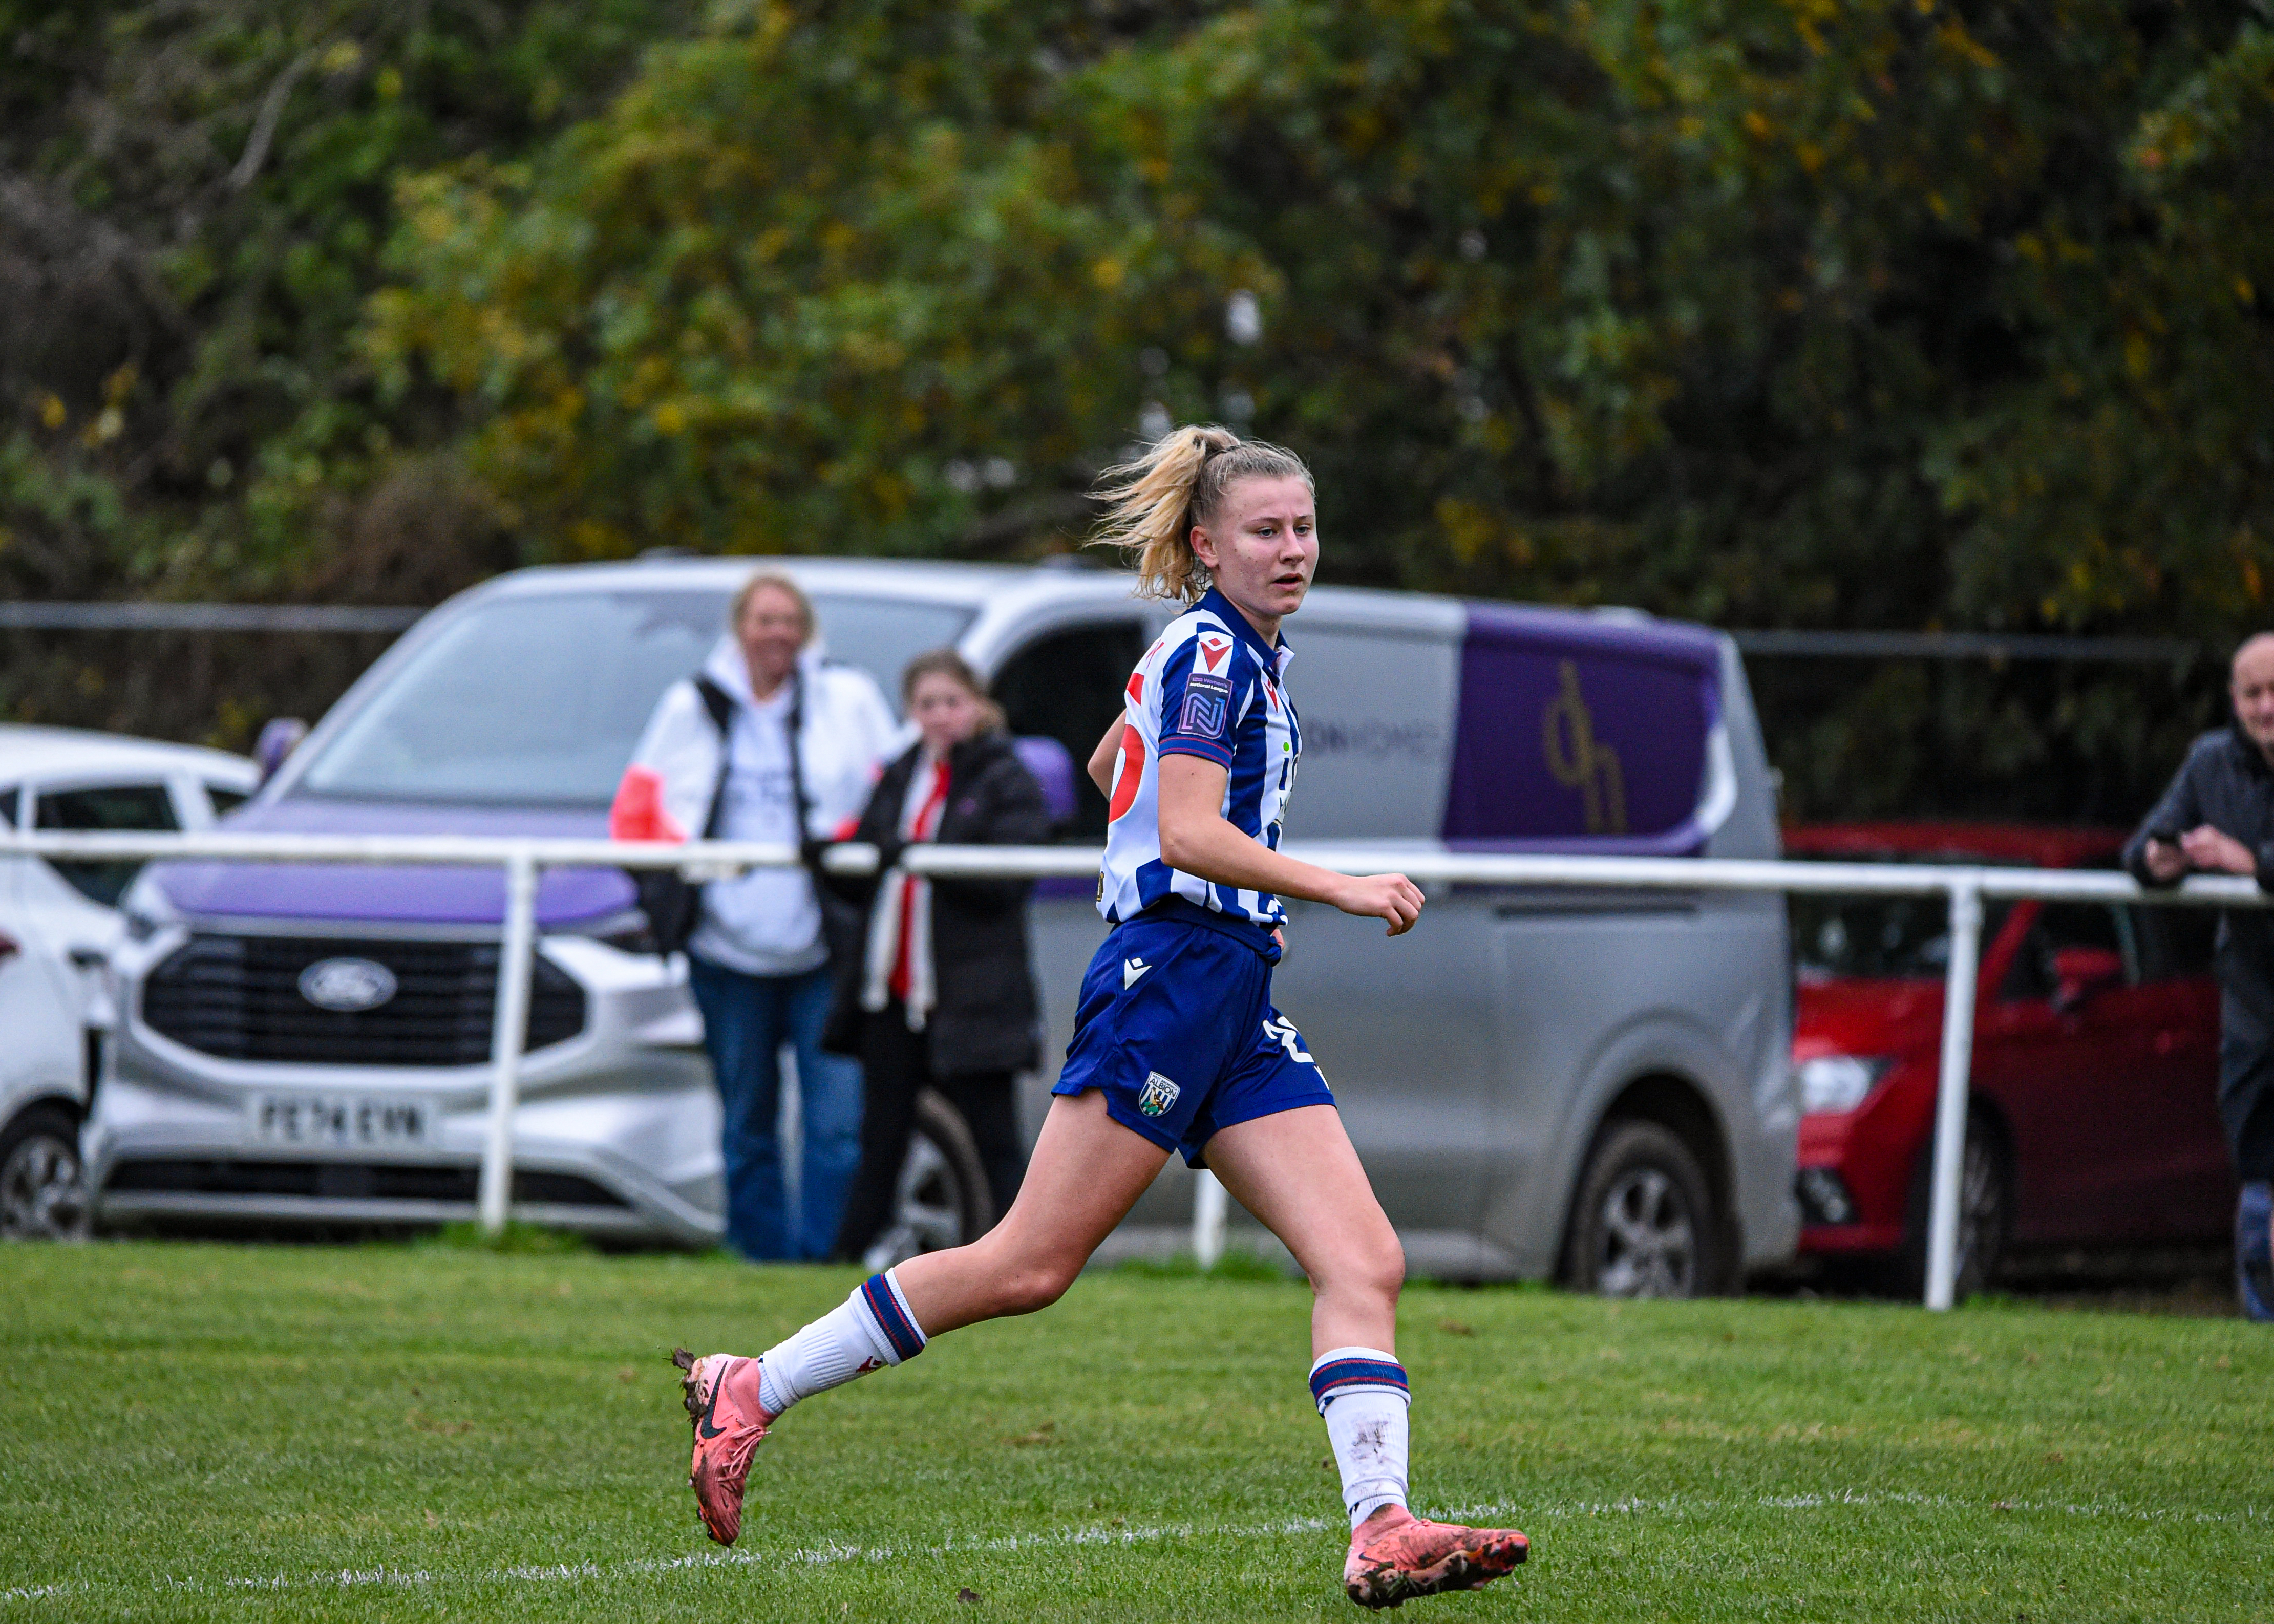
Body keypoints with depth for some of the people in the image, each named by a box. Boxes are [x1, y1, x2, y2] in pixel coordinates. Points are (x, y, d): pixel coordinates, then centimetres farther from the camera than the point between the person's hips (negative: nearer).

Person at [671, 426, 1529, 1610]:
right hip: (1169, 978, -10)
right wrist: (1337, 890, -23)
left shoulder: (1240, 652, 19)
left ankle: (1382, 1534, -16)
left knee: (1365, 1265, -5)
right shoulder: (1211, 651, -9)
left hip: (1234, 1015, 10)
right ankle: (752, 1388, -1)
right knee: (1029, 1266, -10)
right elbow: (1188, 832, -20)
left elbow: (1110, 763, 34)